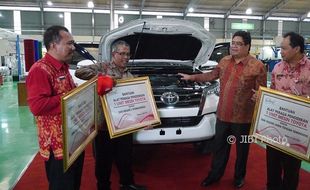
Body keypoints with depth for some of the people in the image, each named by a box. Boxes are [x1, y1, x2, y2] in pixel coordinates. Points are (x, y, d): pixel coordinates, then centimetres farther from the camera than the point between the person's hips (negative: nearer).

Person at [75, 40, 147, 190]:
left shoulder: (130, 76, 14)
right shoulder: (102, 67, -2)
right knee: (104, 160, 10)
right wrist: (102, 76, -20)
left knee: (125, 157, 18)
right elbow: (79, 72, -15)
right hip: (104, 124, -5)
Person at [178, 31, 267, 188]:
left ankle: (239, 176, 37)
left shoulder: (257, 66, -10)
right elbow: (212, 75, 20)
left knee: (241, 148, 15)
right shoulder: (224, 61, 6)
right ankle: (215, 174, 34)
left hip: (242, 117, -4)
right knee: (219, 147, 16)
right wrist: (192, 77, 21)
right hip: (222, 114, 4)